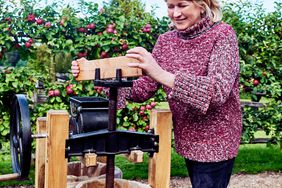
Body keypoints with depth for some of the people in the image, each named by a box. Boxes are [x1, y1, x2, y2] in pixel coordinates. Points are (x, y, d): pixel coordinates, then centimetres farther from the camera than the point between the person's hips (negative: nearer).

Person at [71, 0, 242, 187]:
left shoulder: (222, 34, -14)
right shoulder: (166, 40, 2)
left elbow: (218, 91, -29)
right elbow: (144, 89, -1)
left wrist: (162, 75, -39)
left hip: (214, 142, -5)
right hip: (187, 139, 6)